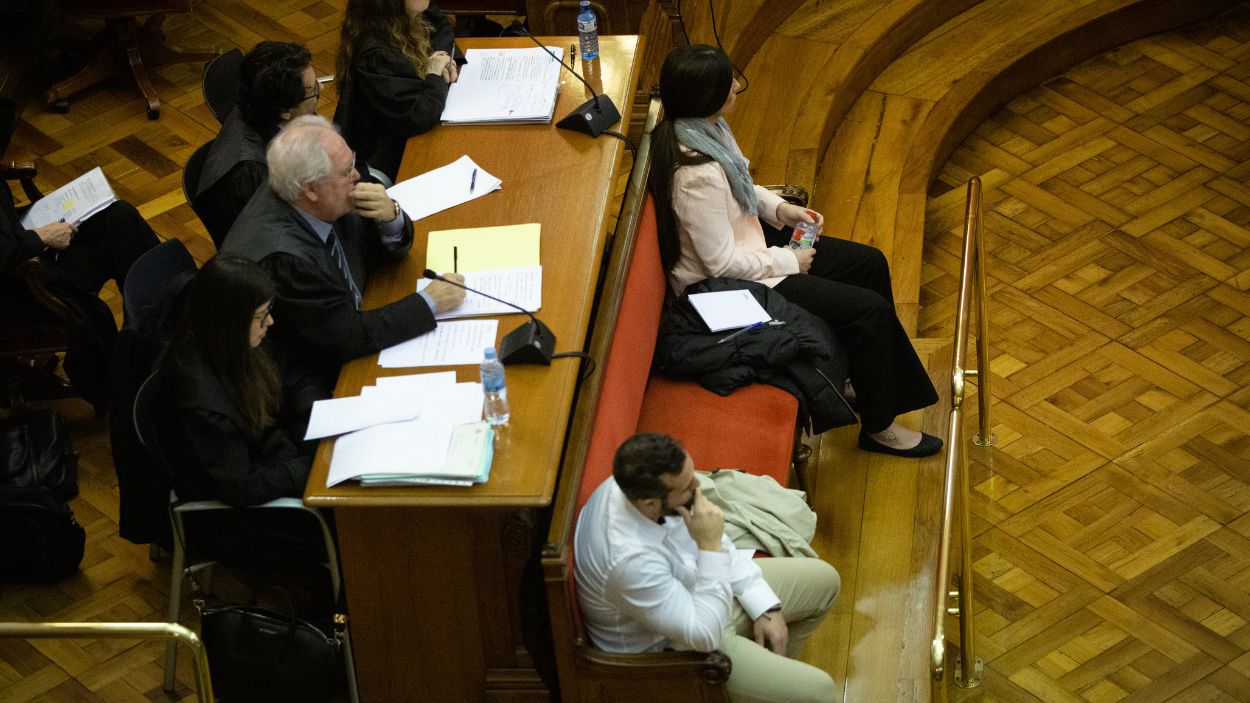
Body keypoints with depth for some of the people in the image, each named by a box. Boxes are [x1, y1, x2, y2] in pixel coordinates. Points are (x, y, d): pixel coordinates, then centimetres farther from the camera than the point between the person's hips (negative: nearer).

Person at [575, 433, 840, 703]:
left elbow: (719, 544, 1)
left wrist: (765, 607, -3)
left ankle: (770, 668, 33)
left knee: (823, 580, 15)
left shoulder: (641, 483, -17)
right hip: (667, 649, -8)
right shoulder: (628, 559, -41)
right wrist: (710, 547, -33)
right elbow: (705, 635, -32)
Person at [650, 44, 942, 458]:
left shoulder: (702, 129, -6)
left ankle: (861, 378, 31)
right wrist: (788, 261, -14)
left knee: (870, 264, 13)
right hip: (733, 285, -10)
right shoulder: (696, 174, -36)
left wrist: (779, 208, 1)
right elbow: (723, 263, -27)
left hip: (746, 247, 10)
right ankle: (877, 428, 11)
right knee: (871, 310, -8)